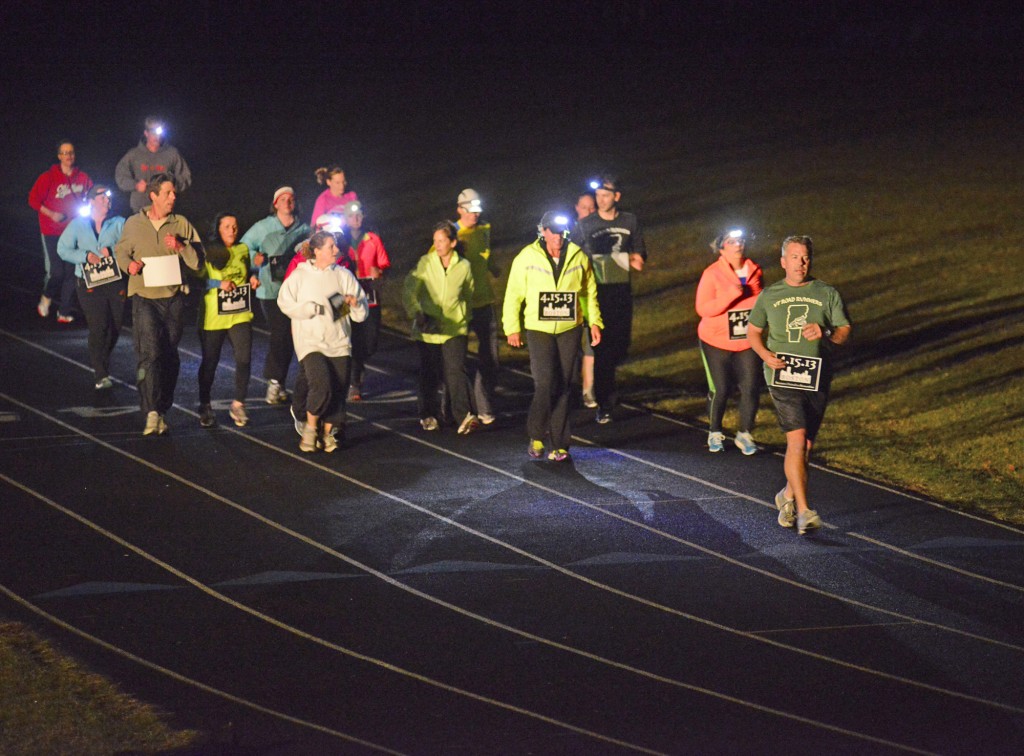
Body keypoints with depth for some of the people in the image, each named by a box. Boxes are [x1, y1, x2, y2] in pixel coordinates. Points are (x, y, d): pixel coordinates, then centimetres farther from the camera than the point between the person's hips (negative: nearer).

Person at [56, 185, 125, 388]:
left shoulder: (118, 223, 6)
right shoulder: (78, 225, 5)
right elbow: (63, 249, 2)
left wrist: (112, 251, -20)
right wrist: (85, 256, -11)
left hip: (116, 282, 2)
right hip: (90, 285, -2)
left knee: (115, 327, 7)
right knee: (98, 327, -13)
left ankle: (102, 363, 34)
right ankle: (101, 376, -10)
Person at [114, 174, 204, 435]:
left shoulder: (182, 225, 6)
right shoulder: (134, 224, 4)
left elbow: (197, 262, 4)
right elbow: (121, 251, 17)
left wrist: (181, 246, -13)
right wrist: (129, 264, -4)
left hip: (173, 297, 2)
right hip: (144, 296, -2)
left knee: (170, 357, 5)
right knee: (150, 353, -16)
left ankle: (162, 411, 17)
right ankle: (152, 412, -19)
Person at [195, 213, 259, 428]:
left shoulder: (243, 250, 11)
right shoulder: (207, 252, -5)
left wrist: (252, 281, 4)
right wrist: (219, 284, -22)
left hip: (240, 314, 3)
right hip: (212, 317, -3)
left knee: (244, 358, -10)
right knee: (209, 362, 6)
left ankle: (238, 405, 4)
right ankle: (205, 407, 24)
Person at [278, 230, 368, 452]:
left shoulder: (344, 276, 10)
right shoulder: (300, 275, 2)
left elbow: (361, 315, 10)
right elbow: (285, 303, -6)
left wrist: (355, 303, -13)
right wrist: (317, 309, -9)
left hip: (338, 342, 4)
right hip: (311, 341, -4)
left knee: (338, 389, -1)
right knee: (321, 384, -20)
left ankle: (328, 433, 16)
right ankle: (311, 427, 2)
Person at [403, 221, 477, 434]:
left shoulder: (463, 266, 1)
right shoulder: (425, 263, -4)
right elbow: (409, 291, -9)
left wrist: (465, 319, 23)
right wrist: (417, 313, -23)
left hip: (455, 329, -1)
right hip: (427, 329, 1)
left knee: (455, 371, -15)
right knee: (429, 374, 9)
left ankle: (464, 416, -24)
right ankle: (429, 415, 25)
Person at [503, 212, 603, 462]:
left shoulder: (578, 257, 2)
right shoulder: (527, 258, -3)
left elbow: (590, 292, 14)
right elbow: (513, 295, 3)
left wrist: (594, 321, 8)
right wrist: (512, 328, 0)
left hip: (569, 330, 2)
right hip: (538, 329, -2)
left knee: (563, 387, 4)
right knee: (545, 382, -14)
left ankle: (559, 444, 12)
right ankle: (537, 436, 7)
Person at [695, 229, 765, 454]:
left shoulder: (755, 271, 1)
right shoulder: (712, 274, -13)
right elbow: (703, 309, -19)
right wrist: (731, 295, -29)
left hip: (748, 343, 3)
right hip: (717, 343, -3)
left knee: (751, 389, -4)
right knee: (720, 390, 2)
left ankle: (745, 435, 12)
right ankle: (715, 433, 24)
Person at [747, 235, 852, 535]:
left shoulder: (827, 294, 6)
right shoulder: (769, 296, 8)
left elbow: (845, 332, 3)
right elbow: (753, 331, 18)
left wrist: (825, 333, -19)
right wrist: (765, 354, -1)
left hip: (817, 380, 2)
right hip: (783, 378, -2)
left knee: (806, 446, 10)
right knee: (797, 439, -17)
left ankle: (788, 496, 36)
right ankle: (803, 511, -19)